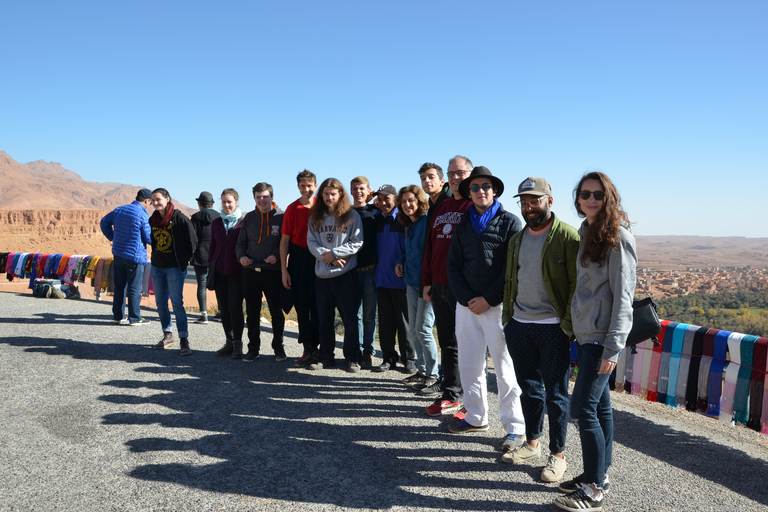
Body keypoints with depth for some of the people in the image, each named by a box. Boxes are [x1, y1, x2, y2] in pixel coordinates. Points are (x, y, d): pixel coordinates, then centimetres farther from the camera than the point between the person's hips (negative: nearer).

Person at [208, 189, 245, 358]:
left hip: (237, 272, -5)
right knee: (224, 309, 8)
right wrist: (210, 268, 11)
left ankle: (237, 344, 6)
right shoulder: (216, 223, 11)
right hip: (219, 272, 5)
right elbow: (212, 247, 16)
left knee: (235, 308, -6)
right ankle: (229, 342, 18)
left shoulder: (243, 222, -3)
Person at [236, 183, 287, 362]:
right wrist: (241, 256, -2)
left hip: (273, 272, -4)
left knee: (276, 312, 4)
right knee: (252, 312, 9)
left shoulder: (281, 217, -1)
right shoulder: (249, 218, 11)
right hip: (250, 272, 4)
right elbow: (241, 242, 16)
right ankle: (253, 348, 20)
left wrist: (277, 255, -17)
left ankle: (278, 347, 18)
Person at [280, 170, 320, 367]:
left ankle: (316, 347, 16)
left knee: (317, 306, 4)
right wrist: (284, 269, -3)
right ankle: (309, 349, 13)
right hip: (298, 260, 0)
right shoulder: (292, 209, -1)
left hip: (319, 260, 0)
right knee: (302, 306, 3)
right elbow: (284, 240, 1)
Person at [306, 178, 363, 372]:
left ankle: (353, 358, 12)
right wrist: (328, 257, -13)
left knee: (350, 319, 1)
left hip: (346, 275, -3)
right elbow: (311, 242, 3)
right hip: (322, 275, 4)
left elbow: (357, 243, -6)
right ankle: (326, 357, 23)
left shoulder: (351, 215, 0)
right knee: (324, 319, 11)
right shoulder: (315, 217, 10)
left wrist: (334, 253, -12)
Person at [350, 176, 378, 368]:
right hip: (351, 269, 2)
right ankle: (356, 351, 17)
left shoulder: (375, 211, 4)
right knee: (354, 313, 7)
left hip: (370, 269, -2)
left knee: (369, 314, 3)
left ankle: (368, 351, 14)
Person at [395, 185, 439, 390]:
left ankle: (433, 375, 6)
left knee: (423, 329, -6)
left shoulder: (428, 222, -13)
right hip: (412, 282, 9)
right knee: (413, 330, 12)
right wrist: (401, 263, 9)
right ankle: (422, 370, 24)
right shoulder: (409, 226, 14)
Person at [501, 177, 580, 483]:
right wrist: (507, 316, 11)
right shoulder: (517, 239, 12)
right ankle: (532, 444, 32)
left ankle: (557, 455, 19)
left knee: (555, 393, 5)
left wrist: (568, 324, -15)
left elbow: (577, 283, -11)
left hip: (553, 328, -6)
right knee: (529, 387, 17)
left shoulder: (567, 236, -8)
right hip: (518, 325, 6)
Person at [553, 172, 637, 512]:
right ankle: (599, 474, 26)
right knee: (599, 405, 15)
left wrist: (613, 347, -19)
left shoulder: (617, 237, -13)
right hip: (586, 332, 8)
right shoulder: (586, 232, 13)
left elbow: (622, 295, -16)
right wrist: (575, 328, 13)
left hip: (602, 336, -8)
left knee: (583, 407, -7)